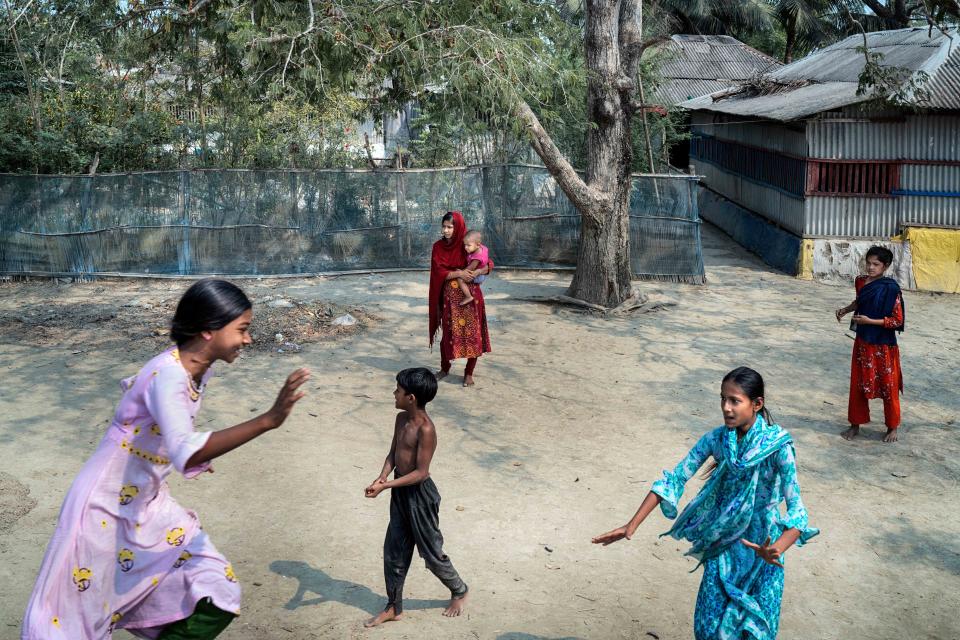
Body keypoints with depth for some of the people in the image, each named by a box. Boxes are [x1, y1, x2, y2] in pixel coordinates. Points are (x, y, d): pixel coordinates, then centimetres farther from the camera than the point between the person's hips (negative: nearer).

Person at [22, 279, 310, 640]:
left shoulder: (199, 368, -3)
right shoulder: (169, 375, -29)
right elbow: (187, 454, -46)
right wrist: (268, 420, -51)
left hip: (147, 505, 8)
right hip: (106, 507, -8)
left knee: (216, 598, -1)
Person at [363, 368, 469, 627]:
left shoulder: (425, 429, -26)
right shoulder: (401, 419, 0)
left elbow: (421, 472, -25)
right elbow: (393, 453, 6)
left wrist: (386, 486, -27)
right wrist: (381, 478, -12)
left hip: (419, 494, -8)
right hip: (400, 492, 8)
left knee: (431, 551, 10)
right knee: (394, 552, 14)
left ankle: (459, 591, 34)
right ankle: (393, 607, 28)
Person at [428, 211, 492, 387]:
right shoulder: (438, 247, 0)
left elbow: (489, 264, -4)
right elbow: (439, 272, -7)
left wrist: (475, 273, -23)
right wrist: (459, 274, -20)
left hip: (470, 295, -1)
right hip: (449, 296, 1)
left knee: (472, 333, -1)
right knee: (448, 332, 7)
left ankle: (469, 373, 11)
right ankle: (445, 368, 25)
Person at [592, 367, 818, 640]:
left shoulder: (776, 446, -21)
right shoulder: (716, 439, -10)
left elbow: (796, 510, -27)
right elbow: (674, 479, -8)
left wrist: (776, 550, -47)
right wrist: (632, 525, -15)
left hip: (760, 548, -3)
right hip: (723, 544, 3)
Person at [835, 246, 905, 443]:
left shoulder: (891, 289, -18)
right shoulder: (861, 281, 0)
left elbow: (897, 320, -17)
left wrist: (870, 321, -23)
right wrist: (845, 310, 4)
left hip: (884, 346, -5)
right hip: (862, 342, 5)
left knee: (888, 387, 9)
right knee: (857, 385, 11)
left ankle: (892, 427, 25)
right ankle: (855, 424, 25)